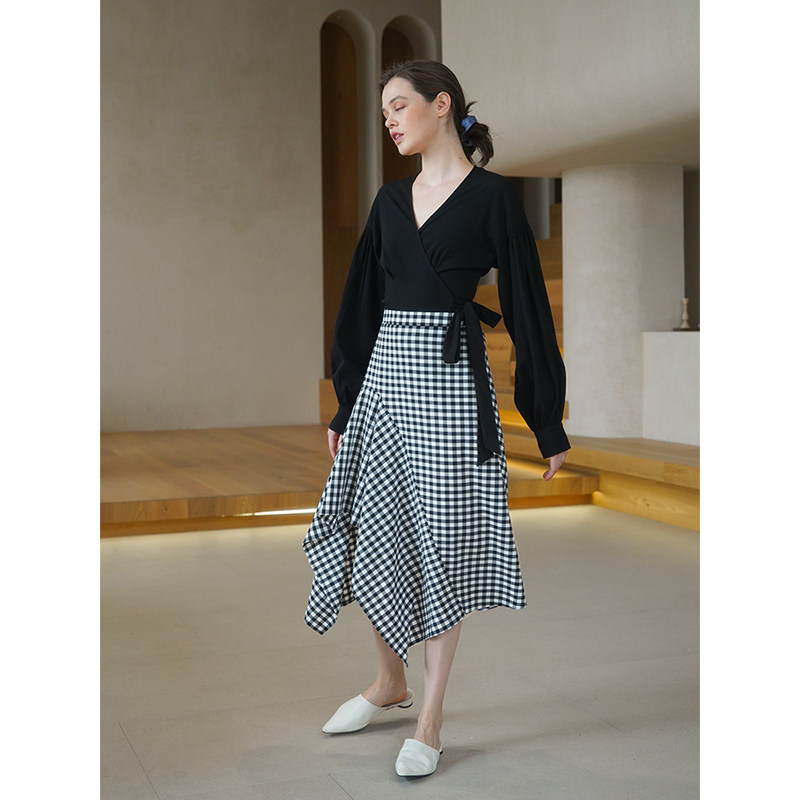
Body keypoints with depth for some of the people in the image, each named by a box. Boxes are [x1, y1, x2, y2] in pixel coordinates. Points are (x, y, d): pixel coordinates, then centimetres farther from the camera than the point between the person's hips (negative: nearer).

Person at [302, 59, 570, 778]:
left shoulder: (493, 195, -3)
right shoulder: (392, 200, 14)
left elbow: (528, 306, -4)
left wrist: (548, 423, -4)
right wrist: (346, 407, 16)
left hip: (450, 377, -6)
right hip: (385, 376, 6)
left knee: (442, 540, -1)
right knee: (371, 535, 8)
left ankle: (431, 720, 10)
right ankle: (391, 682, 30)